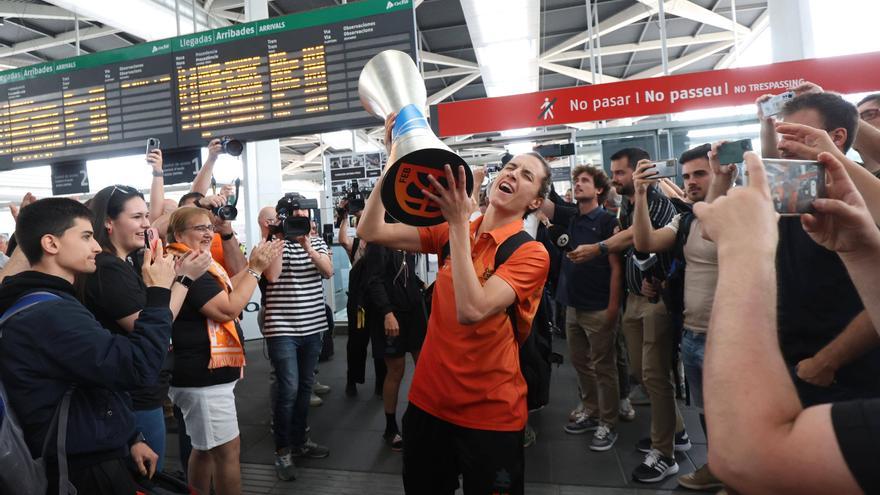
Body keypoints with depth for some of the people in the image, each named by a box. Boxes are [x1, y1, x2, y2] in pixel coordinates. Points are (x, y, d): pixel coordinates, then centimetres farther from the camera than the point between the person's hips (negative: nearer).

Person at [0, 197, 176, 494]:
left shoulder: (42, 305, 11)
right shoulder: (49, 314, -25)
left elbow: (100, 373, 13)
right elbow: (139, 368, -32)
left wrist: (130, 438, 13)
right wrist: (158, 293, -23)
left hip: (86, 457, 10)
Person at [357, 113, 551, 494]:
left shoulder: (530, 253, -15)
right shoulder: (452, 232, 1)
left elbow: (471, 311, -29)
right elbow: (371, 232, -6)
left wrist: (459, 222, -30)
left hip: (490, 415, -5)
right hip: (428, 399, 5)